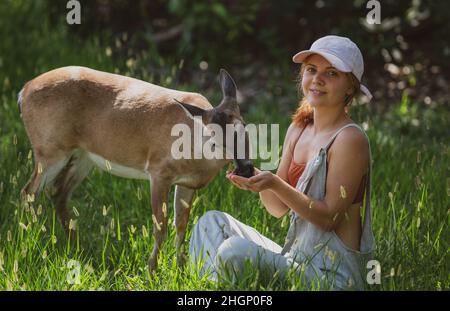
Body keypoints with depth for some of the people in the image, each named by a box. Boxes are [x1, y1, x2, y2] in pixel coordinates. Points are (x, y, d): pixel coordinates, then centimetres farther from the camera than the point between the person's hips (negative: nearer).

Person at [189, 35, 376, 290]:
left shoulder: (350, 139, -13)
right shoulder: (298, 130, 11)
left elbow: (330, 217, -16)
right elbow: (280, 209, 11)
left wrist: (274, 184, -24)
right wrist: (256, 178, -10)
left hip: (334, 274, -9)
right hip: (296, 258, 9)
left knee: (236, 251, -27)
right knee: (212, 222, 8)